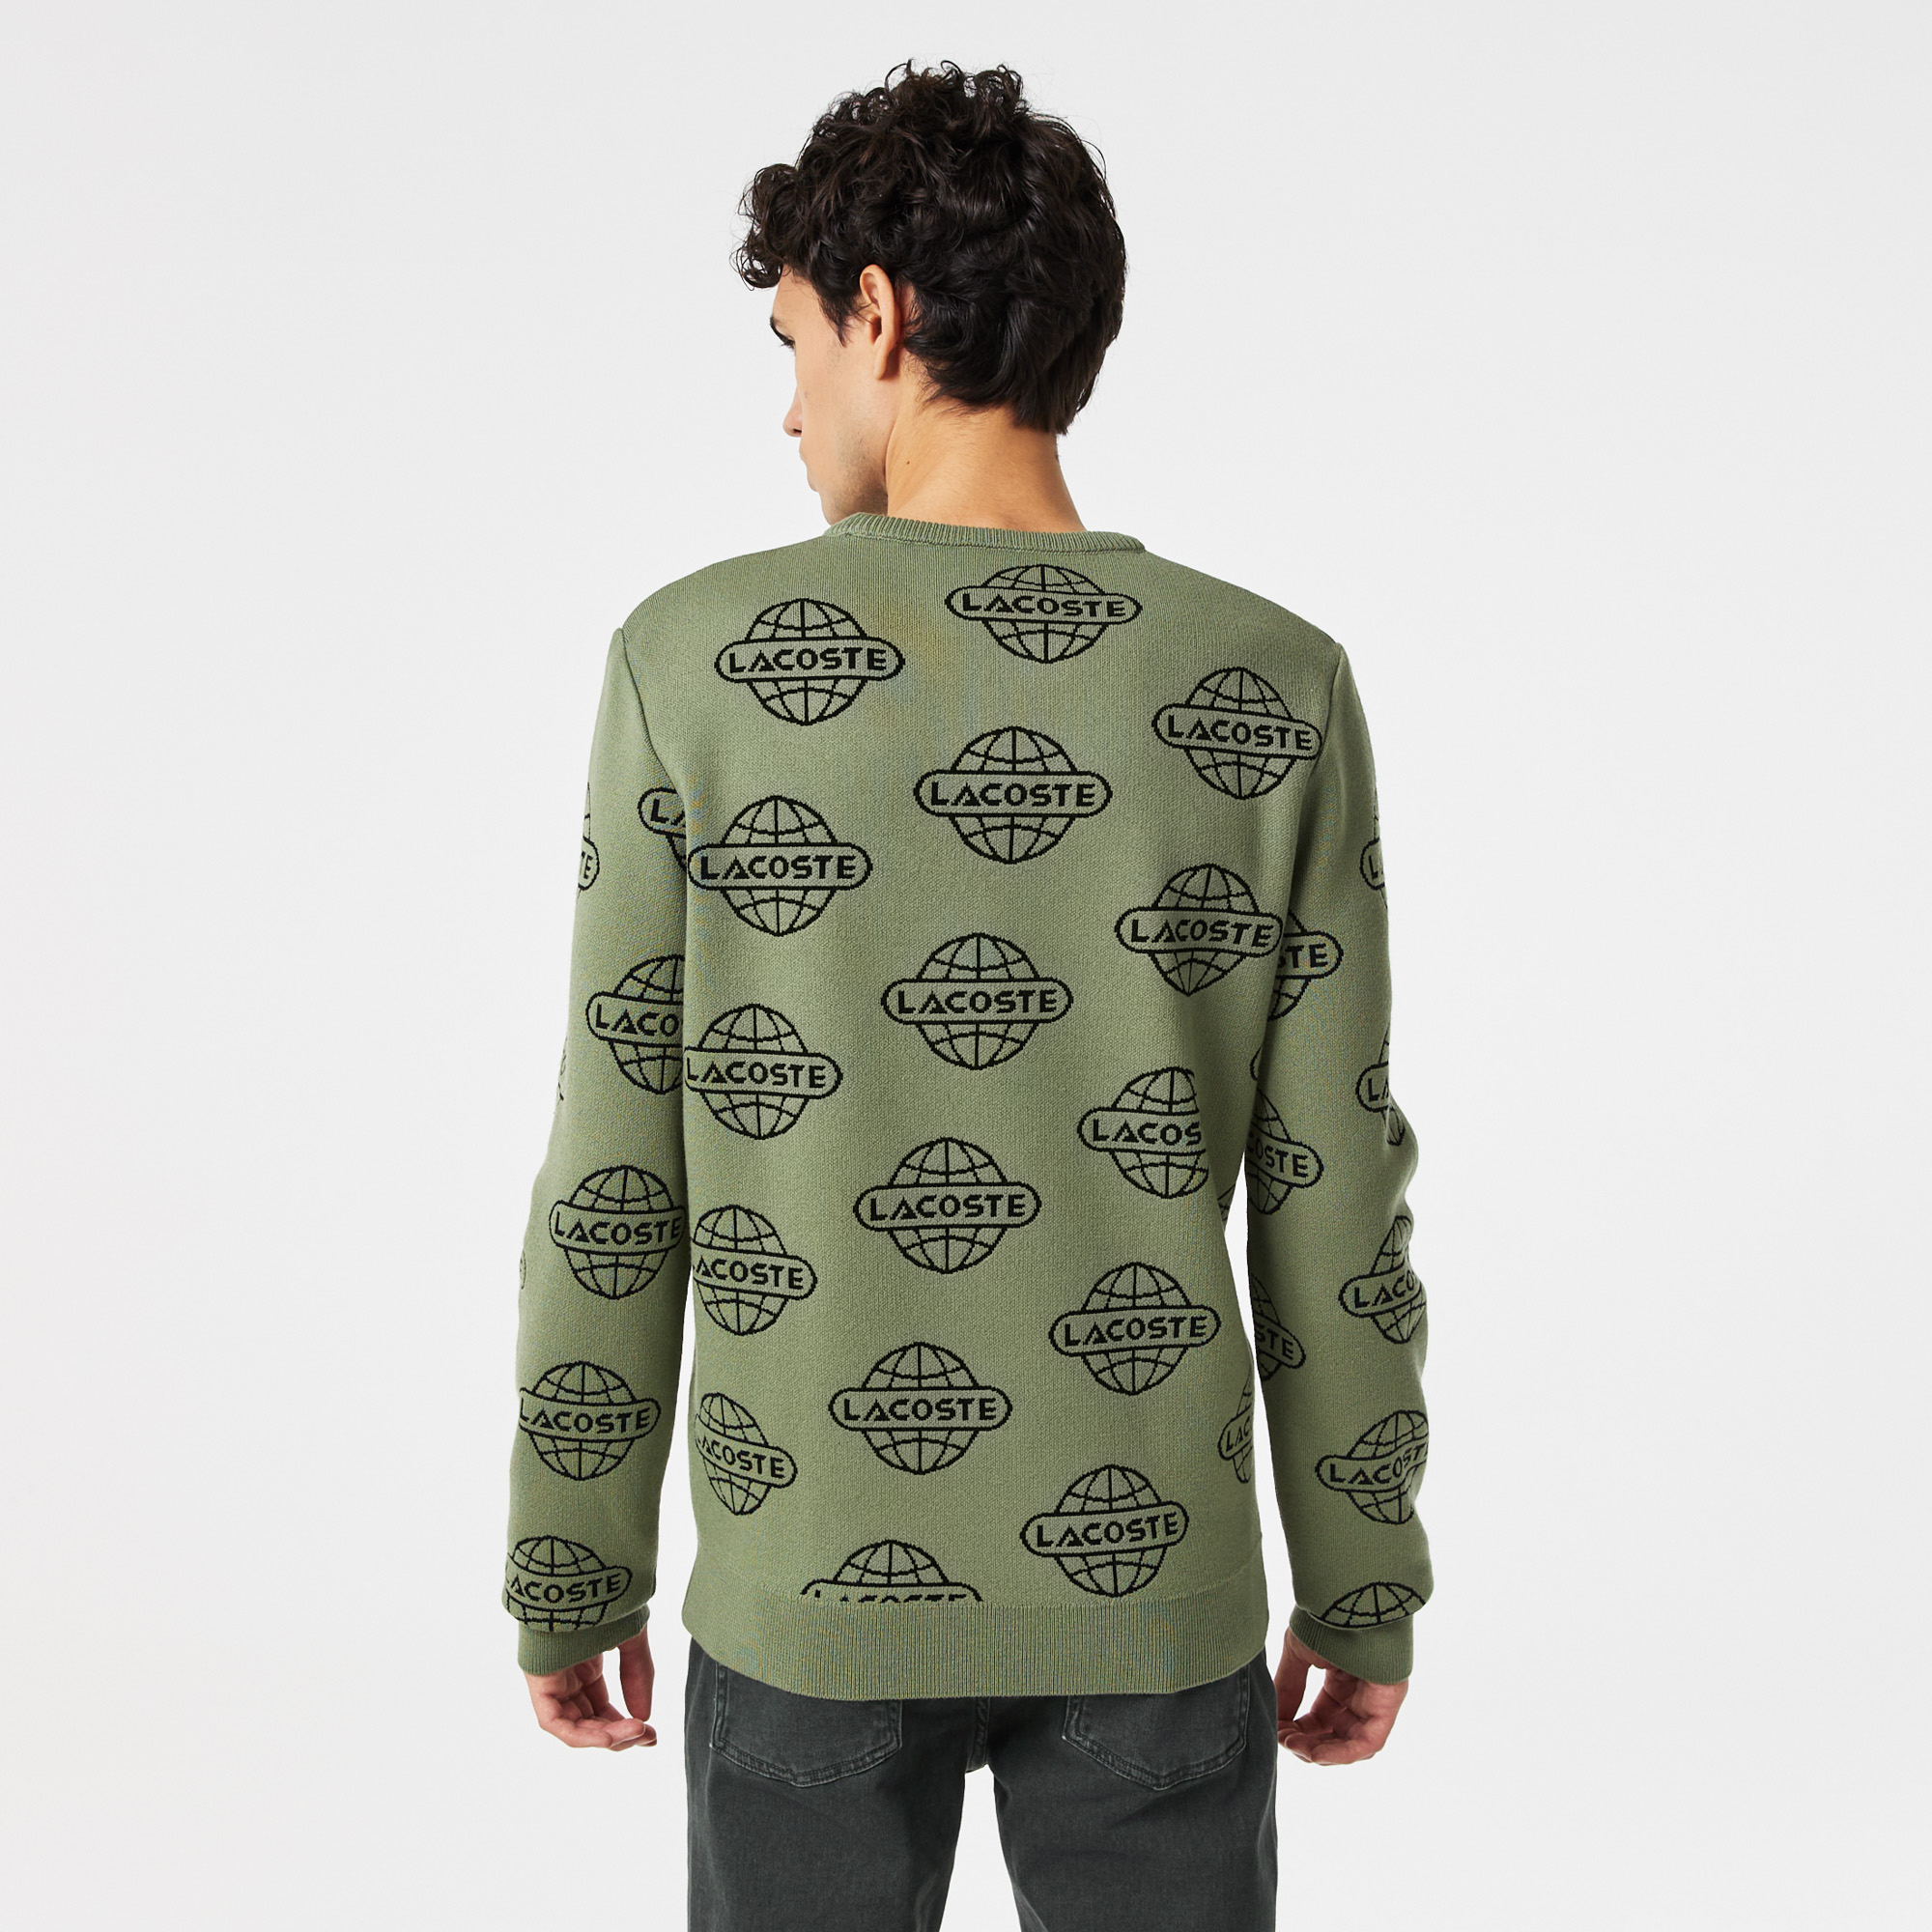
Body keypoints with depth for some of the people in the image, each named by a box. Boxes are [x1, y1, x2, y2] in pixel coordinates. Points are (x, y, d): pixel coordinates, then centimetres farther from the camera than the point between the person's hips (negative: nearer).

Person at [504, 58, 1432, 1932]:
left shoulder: (696, 661, -10)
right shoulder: (1276, 689, -7)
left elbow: (615, 1183, -7)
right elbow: (1330, 1198, -5)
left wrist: (568, 1576, 5)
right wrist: (1364, 1588, 7)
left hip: (812, 1586, 0)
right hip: (1147, 1590, 1)